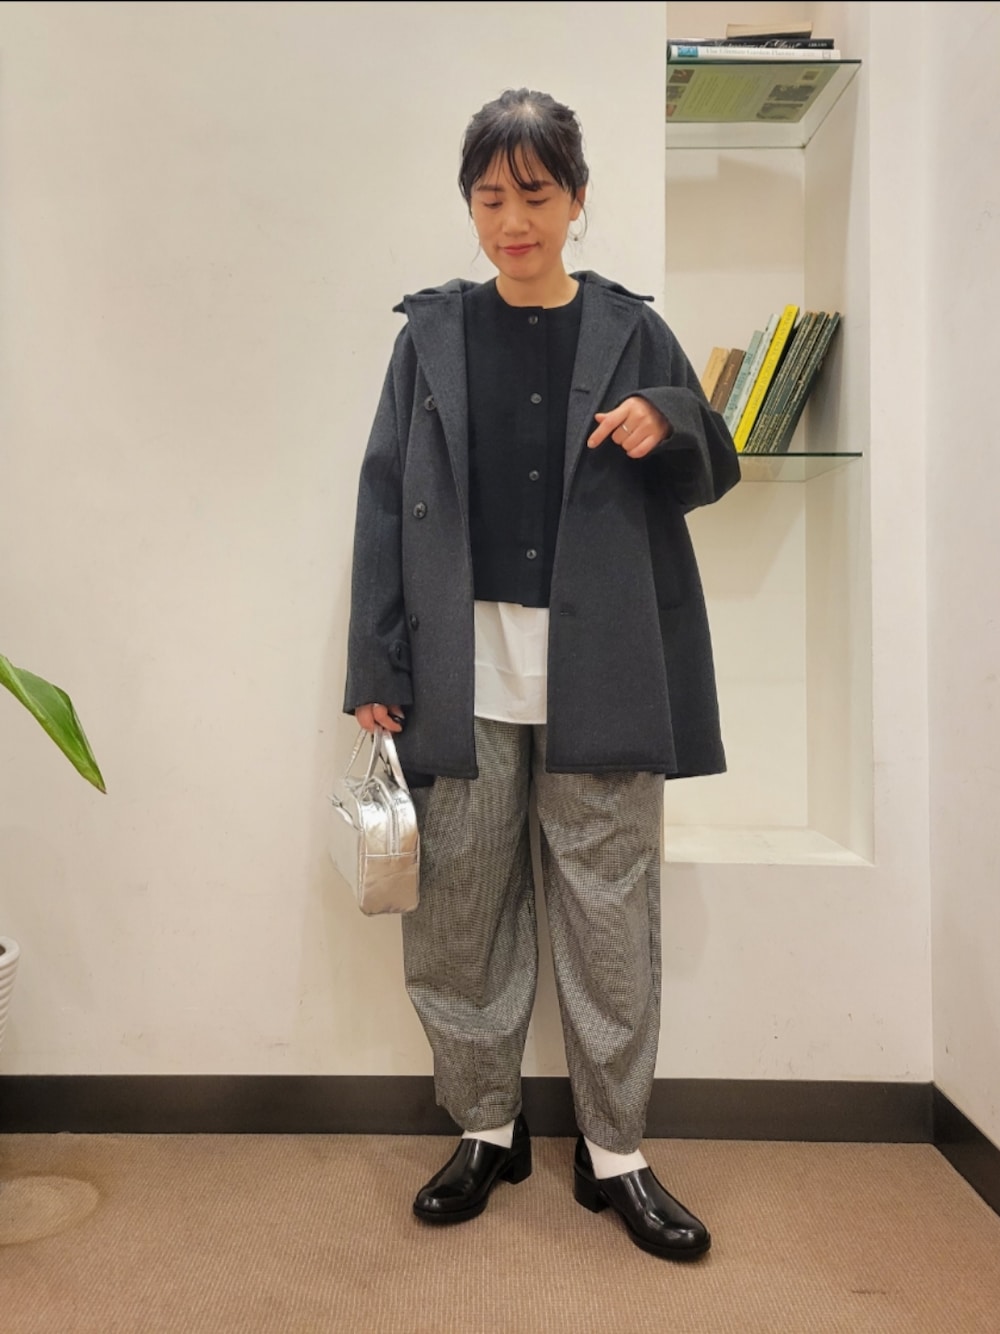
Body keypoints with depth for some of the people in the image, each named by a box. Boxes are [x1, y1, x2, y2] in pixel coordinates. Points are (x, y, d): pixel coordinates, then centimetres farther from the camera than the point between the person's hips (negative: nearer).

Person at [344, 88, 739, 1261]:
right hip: (463, 672, 1)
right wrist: (374, 664, -2)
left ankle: (614, 1153, 23)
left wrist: (670, 426, -9)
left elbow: (709, 477, 14)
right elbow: (385, 498, 5)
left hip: (599, 672, 0)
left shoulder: (630, 332, 9)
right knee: (460, 912, 7)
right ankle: (485, 1129, 28)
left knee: (610, 915, 5)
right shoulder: (432, 333, 9)